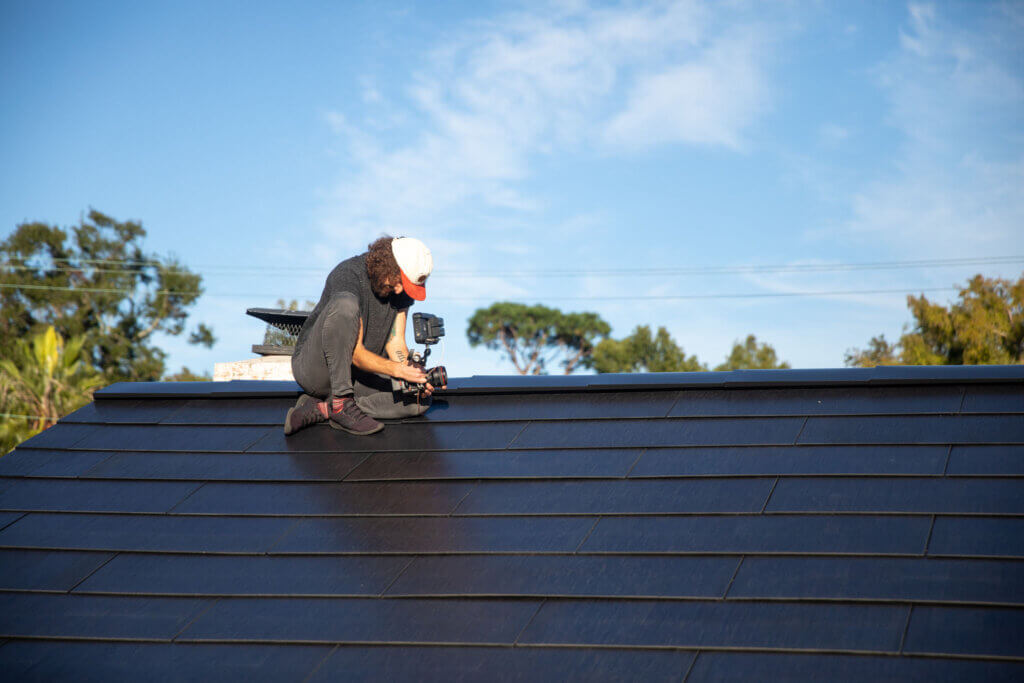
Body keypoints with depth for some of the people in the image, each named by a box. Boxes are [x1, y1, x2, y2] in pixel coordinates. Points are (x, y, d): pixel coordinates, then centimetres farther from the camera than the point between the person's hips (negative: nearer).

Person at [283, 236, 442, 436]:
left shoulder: (402, 288, 0)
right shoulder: (347, 275, -23)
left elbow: (395, 342, -1)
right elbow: (355, 353, -27)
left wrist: (413, 374, -20)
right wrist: (397, 369, -37)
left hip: (357, 376, 7)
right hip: (315, 367, -7)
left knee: (419, 401, -15)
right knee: (345, 304, -33)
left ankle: (323, 409, -18)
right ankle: (341, 402, -30)